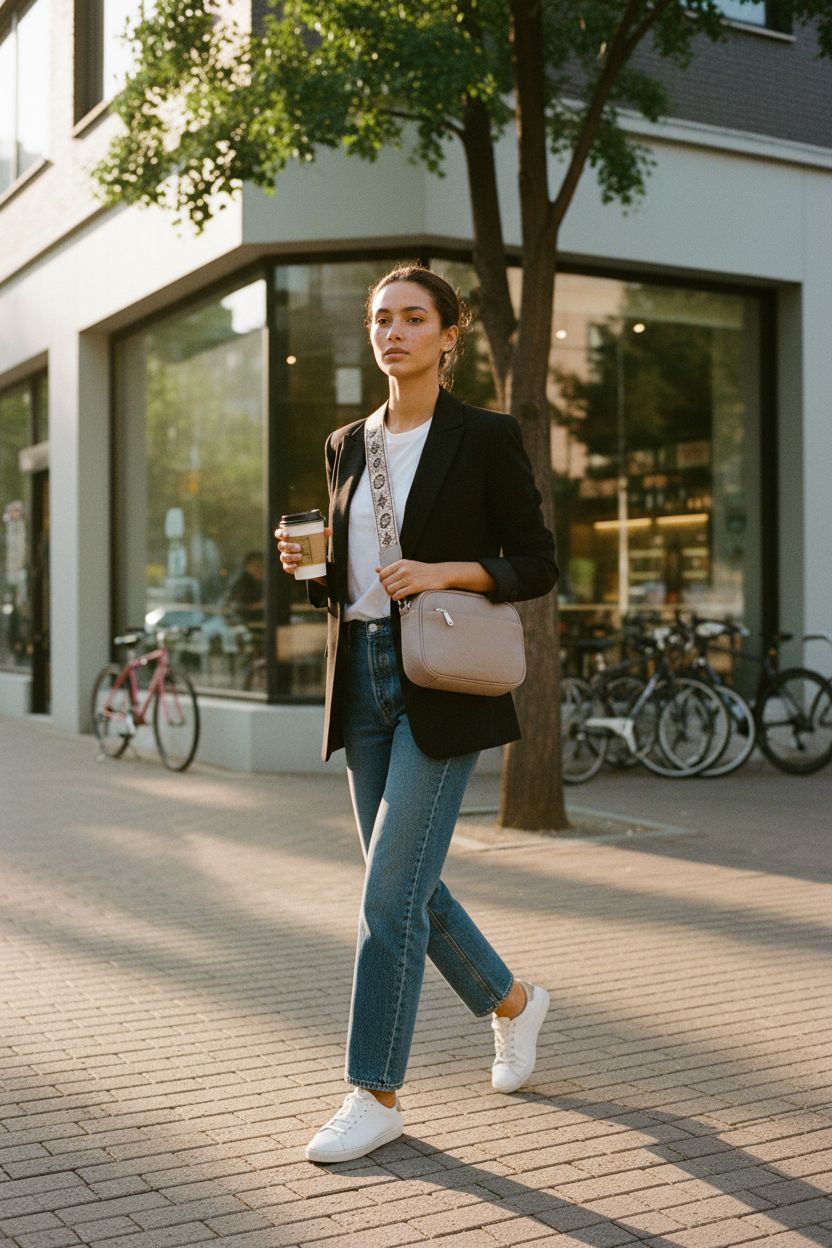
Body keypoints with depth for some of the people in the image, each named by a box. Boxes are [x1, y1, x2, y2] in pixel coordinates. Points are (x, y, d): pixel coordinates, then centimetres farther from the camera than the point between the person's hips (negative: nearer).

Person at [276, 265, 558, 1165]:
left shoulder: (486, 439, -4)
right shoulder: (347, 445, 12)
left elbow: (537, 565, -4)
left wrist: (446, 571, -19)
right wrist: (306, 561, -3)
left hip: (442, 685, -6)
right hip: (362, 678, 6)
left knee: (391, 892, -8)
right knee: (405, 886, 12)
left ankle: (376, 1095, 5)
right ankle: (512, 1002, 36)